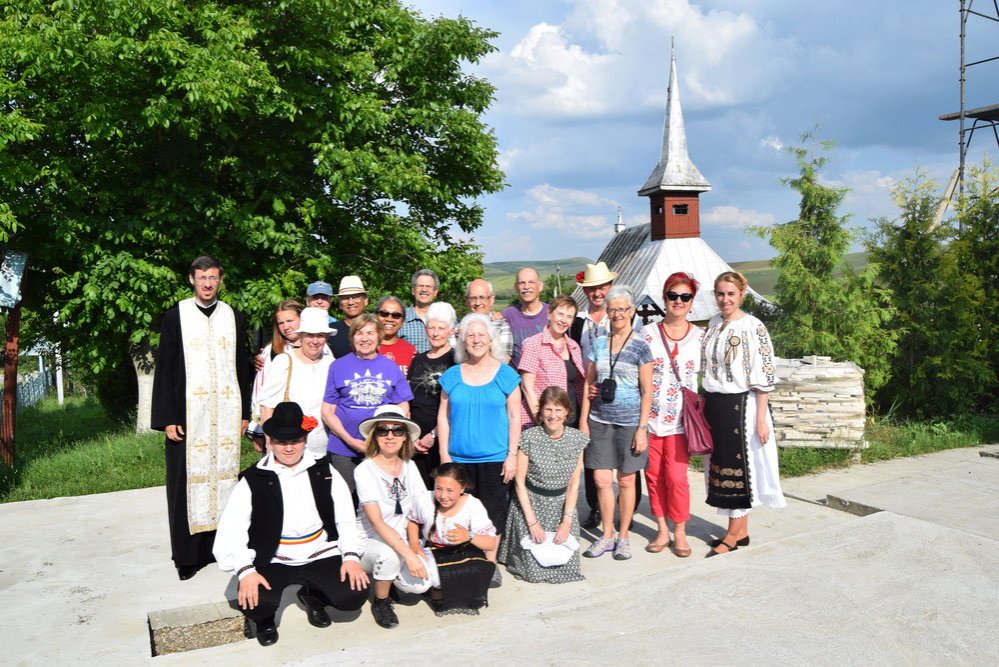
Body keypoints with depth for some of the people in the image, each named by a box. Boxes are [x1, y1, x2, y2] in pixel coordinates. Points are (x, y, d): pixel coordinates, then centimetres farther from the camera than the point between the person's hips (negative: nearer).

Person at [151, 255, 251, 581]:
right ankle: (188, 555, 10)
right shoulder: (175, 317, 2)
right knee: (187, 482, 0)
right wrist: (167, 419, -6)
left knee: (224, 477, 5)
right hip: (188, 415, -2)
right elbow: (164, 371, 0)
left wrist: (244, 413, 8)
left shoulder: (234, 318, 9)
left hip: (226, 416, 2)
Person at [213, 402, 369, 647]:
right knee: (254, 603, -29)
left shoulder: (324, 471, 4)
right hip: (272, 561, -2)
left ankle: (312, 596, 16)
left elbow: (346, 517, 0)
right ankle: (265, 617, 11)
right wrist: (244, 570, -24)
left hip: (320, 556, 2)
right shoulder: (253, 480, -3)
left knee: (354, 595, -18)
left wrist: (351, 555, -14)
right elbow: (230, 531, -10)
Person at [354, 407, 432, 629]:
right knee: (389, 554, -36)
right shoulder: (365, 470, -14)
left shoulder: (409, 466, 3)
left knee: (420, 584, -20)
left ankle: (387, 578, 16)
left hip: (401, 541, 5)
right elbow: (376, 521, -23)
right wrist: (408, 554, -31)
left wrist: (415, 544, -9)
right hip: (371, 541, -5)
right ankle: (380, 602, -6)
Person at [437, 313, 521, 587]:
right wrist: (444, 454, 1)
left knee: (492, 511, 3)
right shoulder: (452, 375, 4)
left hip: (495, 458, -2)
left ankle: (489, 563, 17)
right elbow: (443, 417, 7)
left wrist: (512, 455, -5)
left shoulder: (505, 374, -1)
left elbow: (514, 417, 0)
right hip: (458, 458, 2)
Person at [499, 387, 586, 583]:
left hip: (562, 507, 3)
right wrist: (532, 522, -12)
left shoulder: (577, 439, -4)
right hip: (531, 505, -3)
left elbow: (574, 484, 0)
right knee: (535, 571, -11)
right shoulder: (529, 438, -14)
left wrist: (567, 521, -8)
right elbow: (520, 482, -8)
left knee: (568, 566, -9)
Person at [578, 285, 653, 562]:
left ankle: (623, 537, 19)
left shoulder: (640, 347, -3)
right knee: (601, 479, 3)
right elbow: (588, 384, 11)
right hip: (600, 422, 3)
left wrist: (642, 428, -8)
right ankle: (607, 536, 17)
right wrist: (583, 421, 6)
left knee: (626, 480, 6)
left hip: (629, 422, -3)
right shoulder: (598, 344, 8)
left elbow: (647, 391, -3)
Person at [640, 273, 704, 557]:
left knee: (676, 477, -5)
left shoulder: (701, 336, 5)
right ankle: (662, 531, 22)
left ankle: (679, 533, 14)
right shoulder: (647, 334, 3)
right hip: (649, 417, 1)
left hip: (681, 419, -1)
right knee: (654, 475, 7)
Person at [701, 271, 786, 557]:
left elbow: (763, 378, -13)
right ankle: (742, 531, 24)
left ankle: (732, 535, 11)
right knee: (721, 466, 11)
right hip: (714, 405, 7)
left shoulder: (753, 327, -11)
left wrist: (761, 418, -16)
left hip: (741, 405, -7)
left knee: (737, 468, 1)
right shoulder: (713, 324, 9)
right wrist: (704, 404, 13)